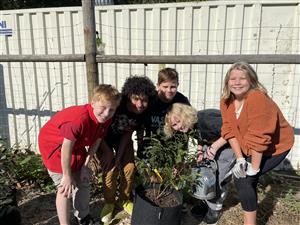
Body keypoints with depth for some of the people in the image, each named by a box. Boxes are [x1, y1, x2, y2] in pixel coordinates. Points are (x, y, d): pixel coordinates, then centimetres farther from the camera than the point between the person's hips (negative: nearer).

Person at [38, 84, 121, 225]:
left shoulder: (106, 119, -16)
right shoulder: (79, 119, -40)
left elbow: (96, 142, -6)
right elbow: (66, 149, -32)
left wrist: (85, 165, -7)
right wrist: (67, 176, -22)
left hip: (76, 145, 8)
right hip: (53, 145, -7)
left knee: (84, 181, 15)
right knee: (65, 188, -8)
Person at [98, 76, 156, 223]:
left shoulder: (143, 113, -25)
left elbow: (128, 133, -12)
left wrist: (119, 154, -13)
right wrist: (107, 151, -17)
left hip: (123, 139, 4)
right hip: (103, 138, -3)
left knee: (129, 168, 0)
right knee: (111, 170, -11)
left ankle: (125, 200, 24)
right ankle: (109, 203, 15)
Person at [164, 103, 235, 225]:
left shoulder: (205, 119, -34)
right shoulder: (191, 127, -9)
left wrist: (215, 146, -30)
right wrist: (200, 152, -11)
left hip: (229, 145, -7)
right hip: (212, 146, 7)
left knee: (217, 177, -7)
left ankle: (215, 208, 15)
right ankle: (206, 201, 28)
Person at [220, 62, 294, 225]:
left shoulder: (258, 99, -32)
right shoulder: (226, 101, -9)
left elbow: (259, 138, -31)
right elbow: (229, 129, -10)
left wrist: (254, 169, -25)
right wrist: (239, 158, -17)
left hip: (275, 146, -7)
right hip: (249, 147, 7)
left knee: (243, 178, -14)